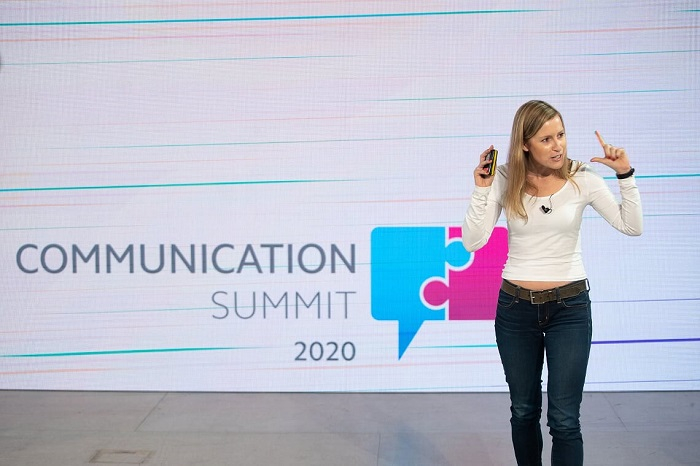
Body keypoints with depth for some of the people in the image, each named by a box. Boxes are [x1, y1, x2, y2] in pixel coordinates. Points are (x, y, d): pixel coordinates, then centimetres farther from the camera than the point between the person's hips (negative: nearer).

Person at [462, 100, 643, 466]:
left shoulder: (582, 179, -7)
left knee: (564, 418, -4)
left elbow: (632, 227, -6)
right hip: (515, 307, 2)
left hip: (569, 307, -1)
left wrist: (625, 175, -16)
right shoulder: (505, 180, -6)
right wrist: (481, 190, -19)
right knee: (524, 410, 15)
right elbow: (472, 242, -10)